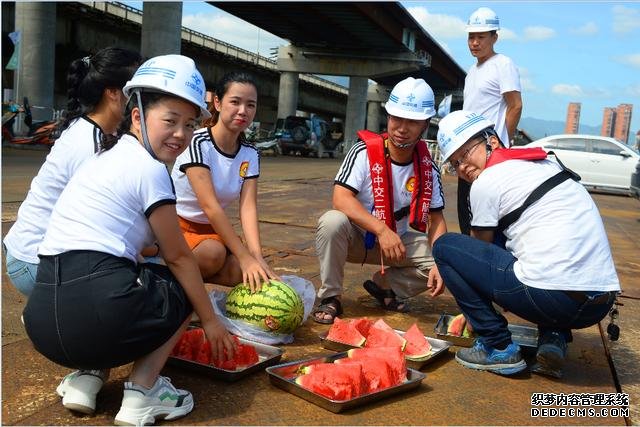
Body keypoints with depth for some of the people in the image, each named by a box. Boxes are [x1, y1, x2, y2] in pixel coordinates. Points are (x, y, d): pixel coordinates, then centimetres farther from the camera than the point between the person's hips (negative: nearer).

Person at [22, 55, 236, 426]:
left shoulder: (108, 156, 21)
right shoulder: (149, 168, -5)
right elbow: (178, 257, 1)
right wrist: (210, 319, 13)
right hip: (94, 317, -8)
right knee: (184, 287, 16)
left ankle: (87, 375, 15)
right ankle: (142, 392, 5)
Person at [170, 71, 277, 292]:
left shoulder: (250, 154, -3)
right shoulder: (198, 143, -20)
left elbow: (248, 207, -14)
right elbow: (210, 206, -28)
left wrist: (257, 256, -30)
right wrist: (245, 257, -32)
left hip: (213, 229, 5)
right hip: (178, 224, -5)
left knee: (247, 273, -21)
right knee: (213, 253, -35)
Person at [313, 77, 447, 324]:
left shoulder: (427, 167, -7)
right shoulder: (364, 152, -19)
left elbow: (436, 218, -3)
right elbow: (341, 199, -29)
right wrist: (382, 230, -38)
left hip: (398, 240, 4)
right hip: (356, 238, -3)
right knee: (332, 222, -35)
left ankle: (384, 285, 10)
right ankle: (330, 297, -14)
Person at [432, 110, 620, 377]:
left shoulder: (485, 182, 0)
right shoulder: (547, 162, 23)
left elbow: (481, 249, 12)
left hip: (552, 299, -8)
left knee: (445, 246, 4)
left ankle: (498, 348, 5)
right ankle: (554, 339, 16)